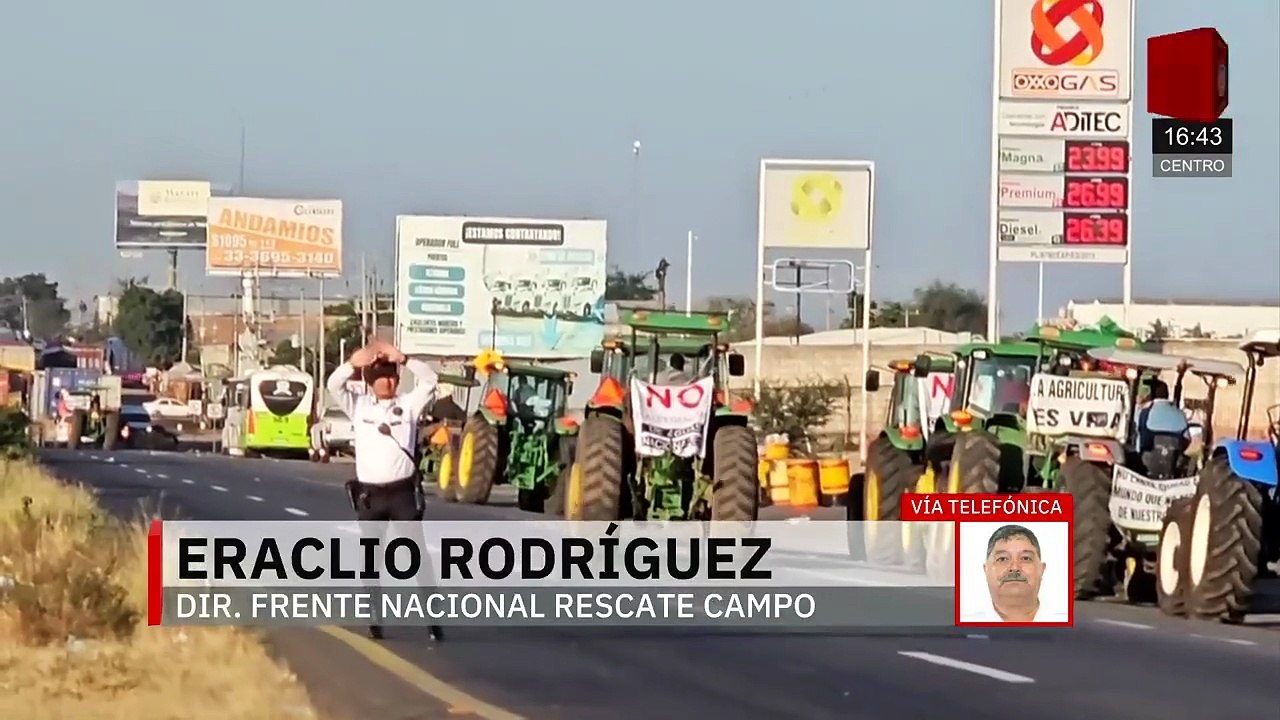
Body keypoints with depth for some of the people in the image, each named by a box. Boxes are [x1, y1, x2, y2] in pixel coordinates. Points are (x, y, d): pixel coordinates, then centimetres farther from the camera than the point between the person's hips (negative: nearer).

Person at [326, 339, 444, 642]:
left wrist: (402, 358, -15)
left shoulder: (408, 404, 4)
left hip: (403, 492, -1)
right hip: (369, 494, 1)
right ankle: (375, 621, 15)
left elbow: (430, 380, -8)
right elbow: (333, 385, -7)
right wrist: (355, 362, -22)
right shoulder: (358, 405, 6)